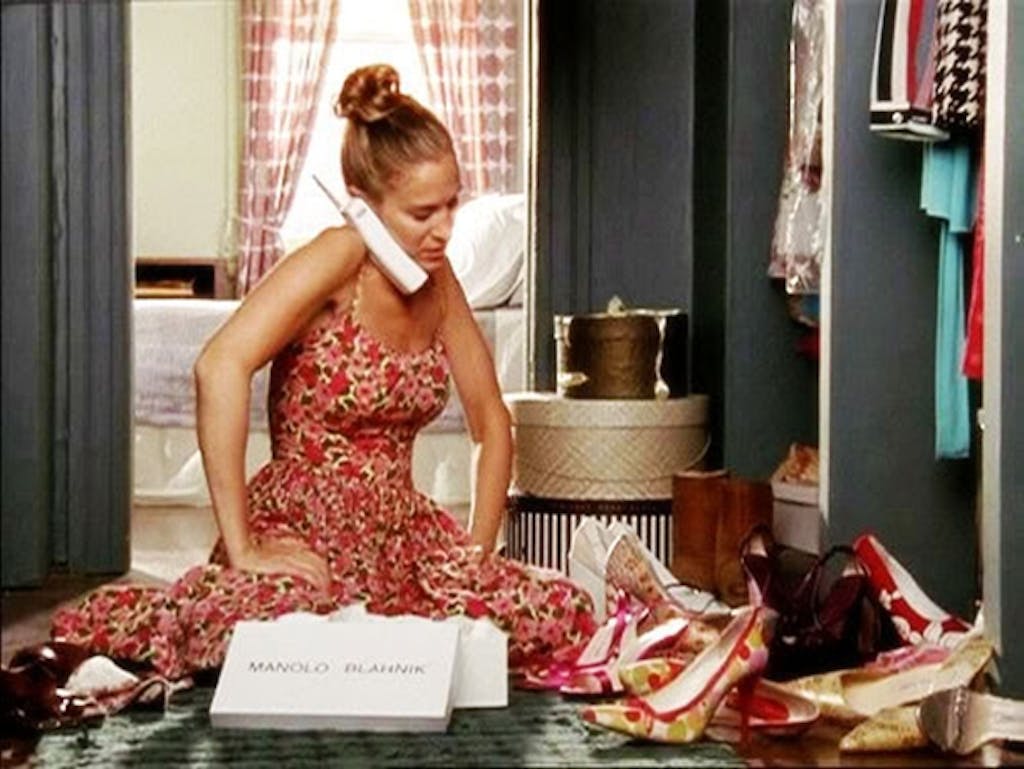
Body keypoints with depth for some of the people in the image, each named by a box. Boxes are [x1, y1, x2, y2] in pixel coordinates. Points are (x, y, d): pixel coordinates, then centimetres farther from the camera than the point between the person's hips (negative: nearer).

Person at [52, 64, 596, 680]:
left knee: (567, 616, -11)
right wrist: (242, 549, -27)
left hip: (400, 534, 7)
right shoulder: (339, 259, -16)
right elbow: (221, 368, -30)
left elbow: (490, 420, 15)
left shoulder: (437, 276, 7)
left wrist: (477, 556, 6)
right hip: (304, 536, -6)